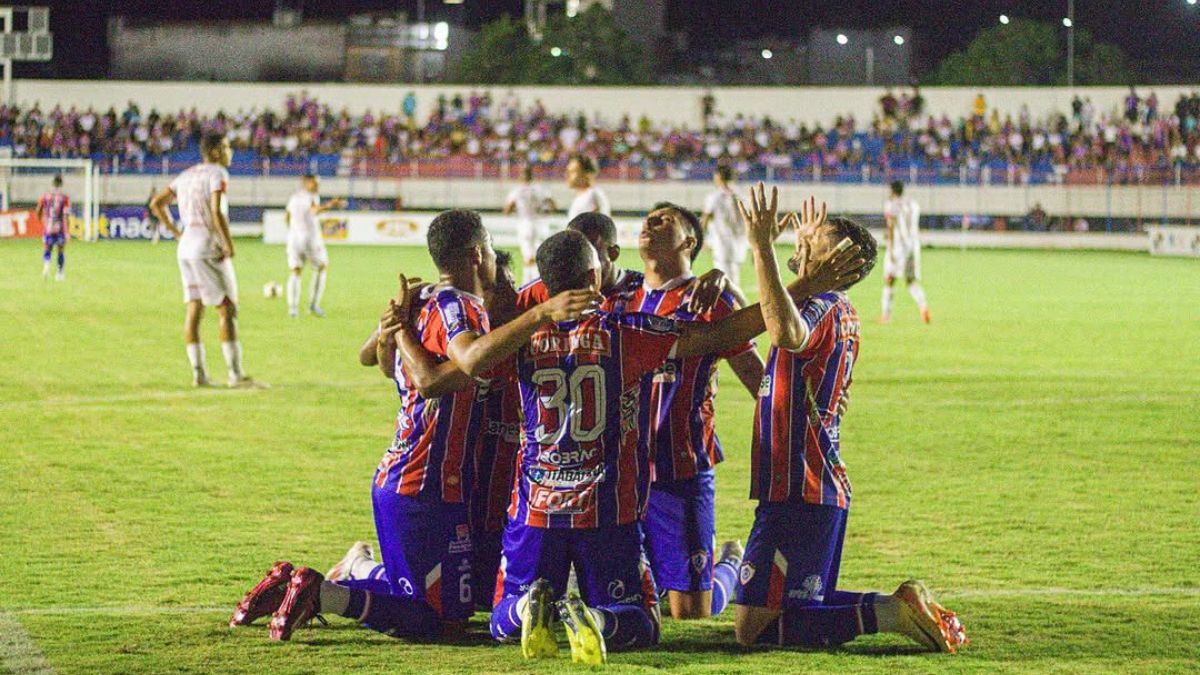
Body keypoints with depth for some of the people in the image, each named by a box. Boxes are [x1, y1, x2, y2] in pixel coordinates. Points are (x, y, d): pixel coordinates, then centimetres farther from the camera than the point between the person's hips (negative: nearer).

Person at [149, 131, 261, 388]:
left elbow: (156, 203, 17)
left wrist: (176, 233, 17)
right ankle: (236, 374, -10)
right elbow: (217, 212, -22)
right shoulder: (217, 173, -9)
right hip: (209, 247, -8)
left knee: (194, 309, 6)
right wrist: (228, 244, -15)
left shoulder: (186, 176, 15)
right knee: (227, 309, -6)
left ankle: (198, 374, 4)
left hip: (186, 246, 8)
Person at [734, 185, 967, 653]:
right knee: (802, 604, 23)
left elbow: (787, 333, -43)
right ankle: (904, 608, 11)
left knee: (752, 628, -10)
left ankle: (885, 614, -13)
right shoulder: (842, 314, 15)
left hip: (797, 495, -10)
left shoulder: (820, 310, -15)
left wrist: (762, 248, -40)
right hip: (825, 489, 10)